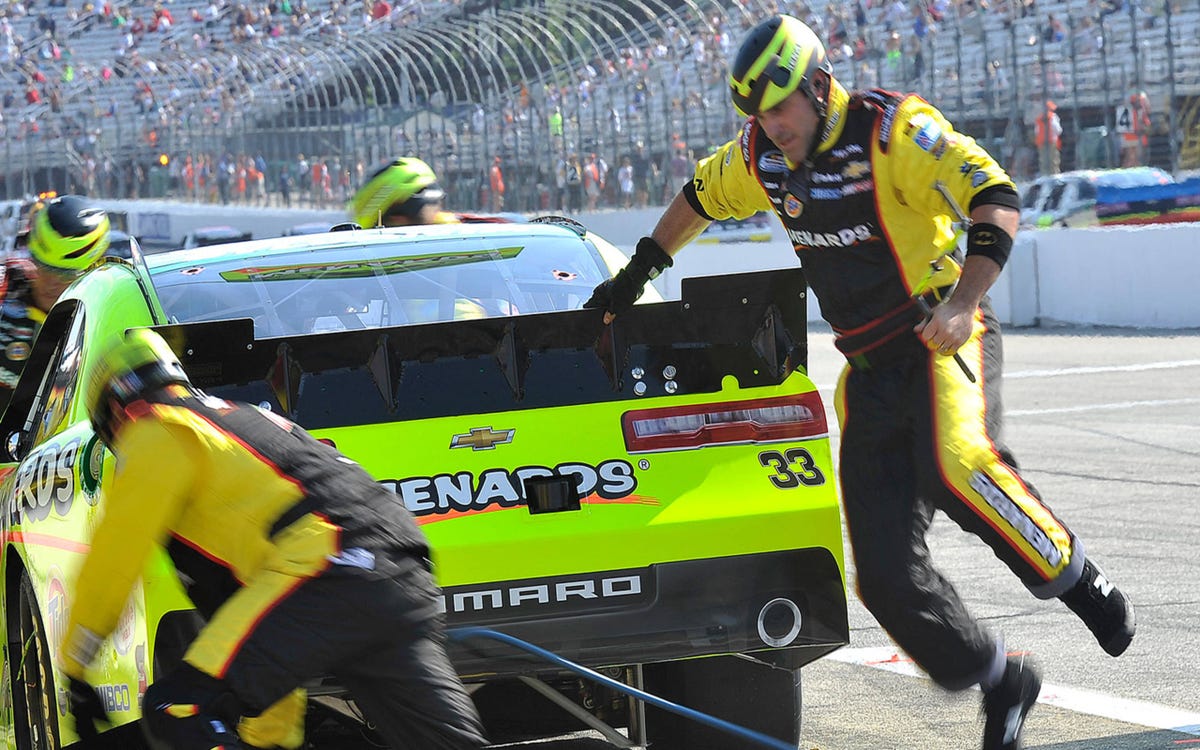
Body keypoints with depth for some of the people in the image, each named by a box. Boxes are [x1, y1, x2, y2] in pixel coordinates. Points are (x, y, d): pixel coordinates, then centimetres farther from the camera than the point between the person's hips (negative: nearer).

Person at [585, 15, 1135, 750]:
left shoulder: (892, 129, -14)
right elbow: (700, 196, 27)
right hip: (870, 372, 6)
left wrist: (964, 302, -35)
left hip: (941, 345, -6)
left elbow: (996, 197, -23)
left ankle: (1077, 579, -16)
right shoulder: (762, 155, 6)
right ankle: (1001, 682, 9)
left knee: (956, 469, -37)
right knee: (886, 572, -6)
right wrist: (638, 273, 30)